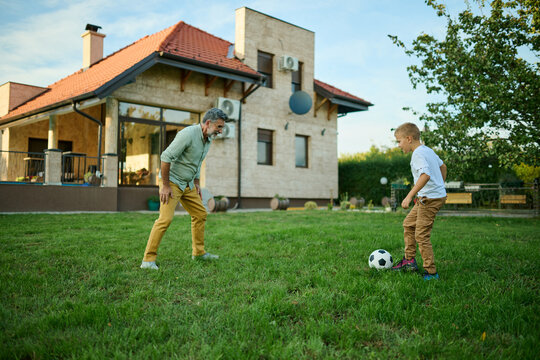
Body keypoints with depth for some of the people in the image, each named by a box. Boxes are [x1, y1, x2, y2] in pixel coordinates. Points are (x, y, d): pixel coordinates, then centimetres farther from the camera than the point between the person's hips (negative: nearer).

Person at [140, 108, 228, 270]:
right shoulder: (188, 134, -23)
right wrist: (165, 186, -22)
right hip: (171, 181, -9)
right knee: (166, 218, -16)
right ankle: (148, 259, -10)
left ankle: (199, 252, 24)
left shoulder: (208, 139, 6)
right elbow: (166, 157, -24)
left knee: (200, 214, 11)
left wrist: (196, 183, 16)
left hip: (187, 184, 9)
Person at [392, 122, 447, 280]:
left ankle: (431, 272, 1)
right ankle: (409, 260, 25)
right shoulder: (428, 150, 13)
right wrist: (441, 185, 33)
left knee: (421, 235, -6)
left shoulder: (418, 154, -18)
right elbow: (442, 166, 26)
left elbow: (426, 175, -32)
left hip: (430, 199, -11)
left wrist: (410, 196, -33)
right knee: (408, 224, 19)